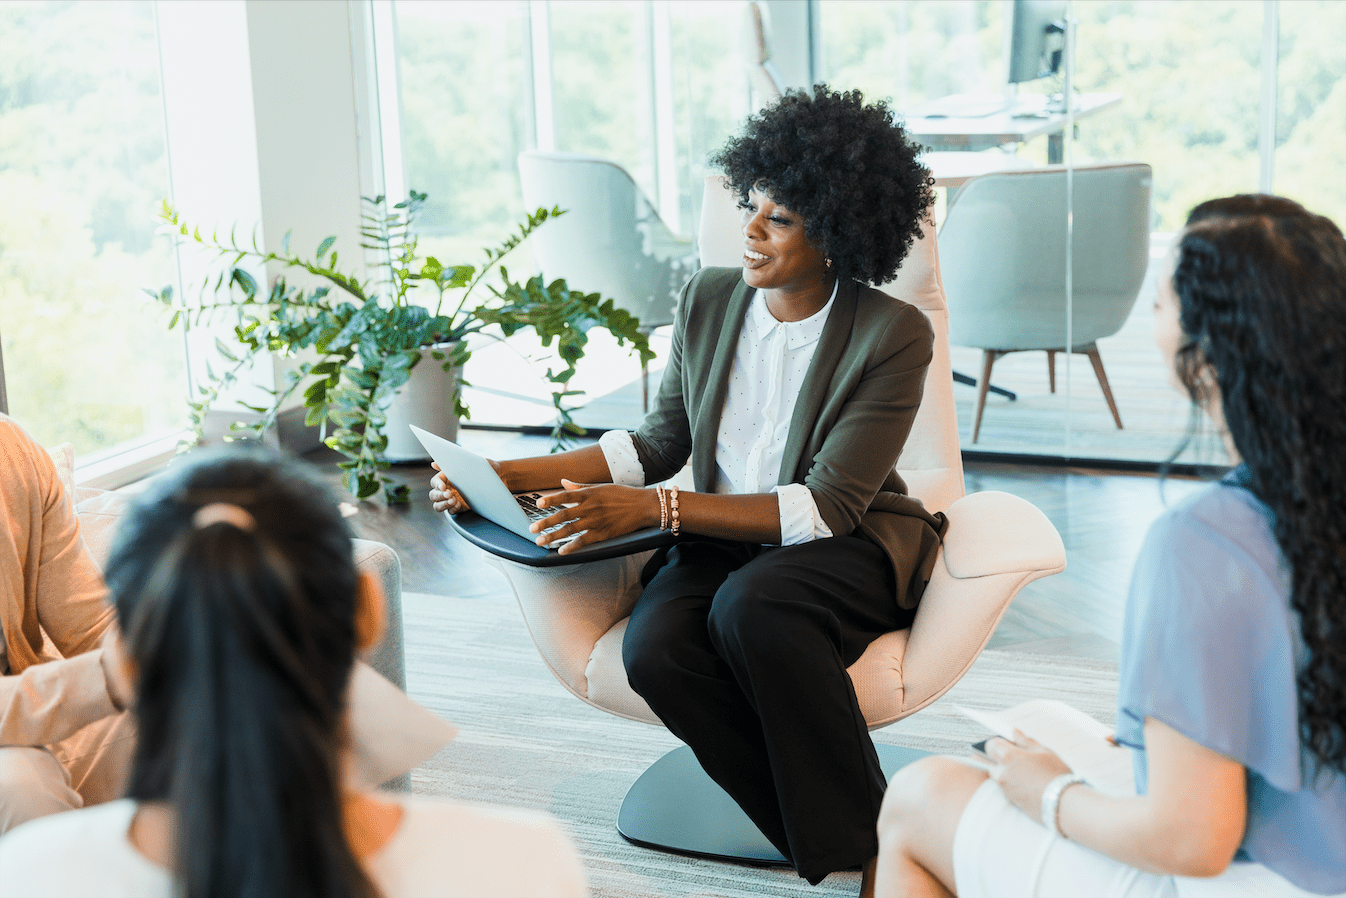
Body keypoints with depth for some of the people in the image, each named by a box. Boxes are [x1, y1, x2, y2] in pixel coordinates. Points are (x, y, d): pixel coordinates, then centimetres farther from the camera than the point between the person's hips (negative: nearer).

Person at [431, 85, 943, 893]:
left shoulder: (893, 334, -13)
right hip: (723, 543, 5)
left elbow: (828, 507, -19)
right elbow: (660, 444, 11)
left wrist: (653, 509, -29)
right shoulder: (709, 299, 3)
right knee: (656, 650, -29)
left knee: (749, 608, -37)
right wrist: (505, 477, -1)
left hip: (850, 550, -4)